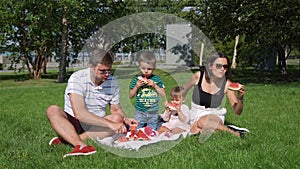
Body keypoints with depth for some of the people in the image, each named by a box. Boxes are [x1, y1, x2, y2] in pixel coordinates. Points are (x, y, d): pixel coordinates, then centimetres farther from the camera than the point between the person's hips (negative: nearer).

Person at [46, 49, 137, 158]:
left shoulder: (112, 82, -4)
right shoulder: (77, 78, -19)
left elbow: (115, 109, 8)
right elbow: (79, 113, -30)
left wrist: (125, 120, -15)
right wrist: (109, 124, -37)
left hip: (97, 125, 3)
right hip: (73, 122, -3)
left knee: (117, 118, -26)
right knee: (53, 110, -29)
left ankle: (66, 139, -29)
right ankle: (80, 145, -49)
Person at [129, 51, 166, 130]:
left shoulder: (156, 79, -1)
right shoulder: (137, 78, -2)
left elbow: (163, 94, -2)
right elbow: (131, 96, 2)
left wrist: (154, 85, -13)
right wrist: (136, 86, -14)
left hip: (153, 112, 0)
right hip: (139, 112, 0)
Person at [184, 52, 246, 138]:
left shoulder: (227, 84, -12)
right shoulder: (199, 76, -12)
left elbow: (237, 112, -9)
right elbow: (184, 89, 10)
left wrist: (240, 98, -28)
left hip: (215, 116, -1)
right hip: (196, 117, 1)